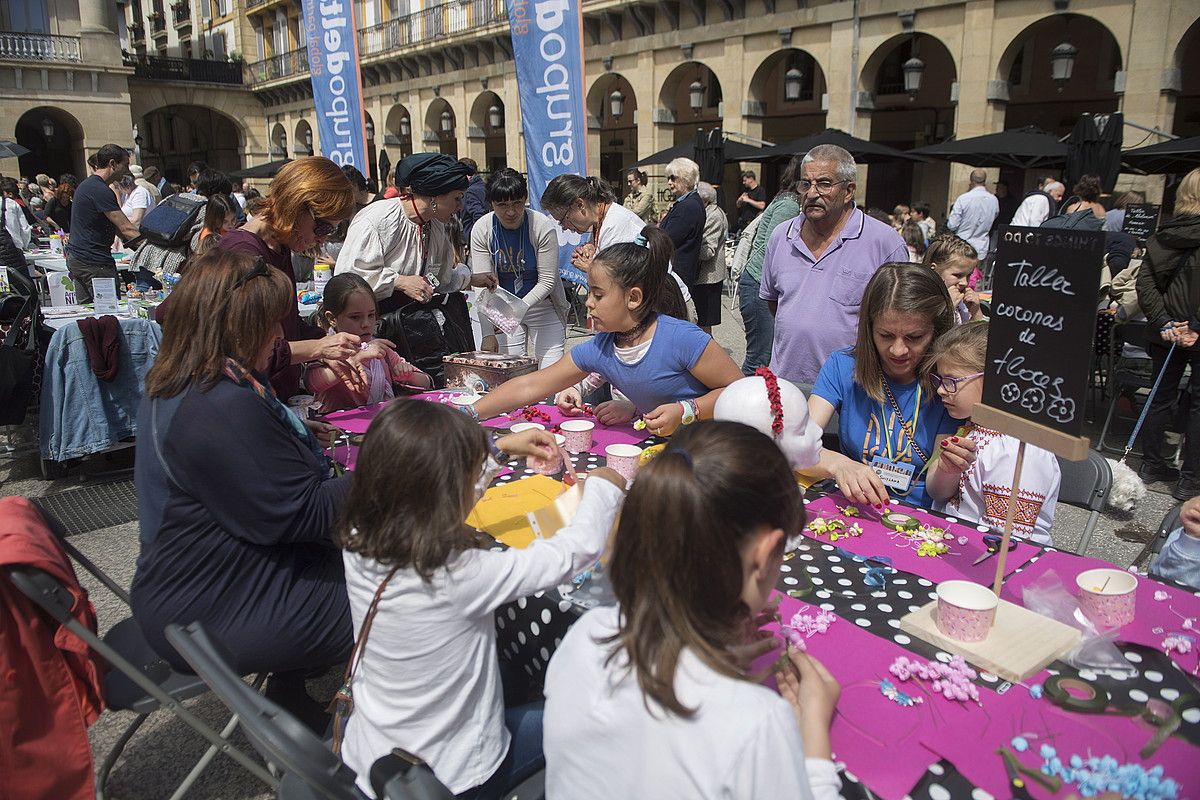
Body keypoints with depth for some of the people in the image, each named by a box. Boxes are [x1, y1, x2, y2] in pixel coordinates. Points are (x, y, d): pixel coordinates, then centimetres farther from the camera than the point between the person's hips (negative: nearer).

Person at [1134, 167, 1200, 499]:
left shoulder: (1162, 234, 1)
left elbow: (1144, 283, -4)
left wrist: (1164, 323, -6)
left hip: (1166, 332, 5)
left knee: (1161, 397, 16)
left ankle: (1152, 464, 26)